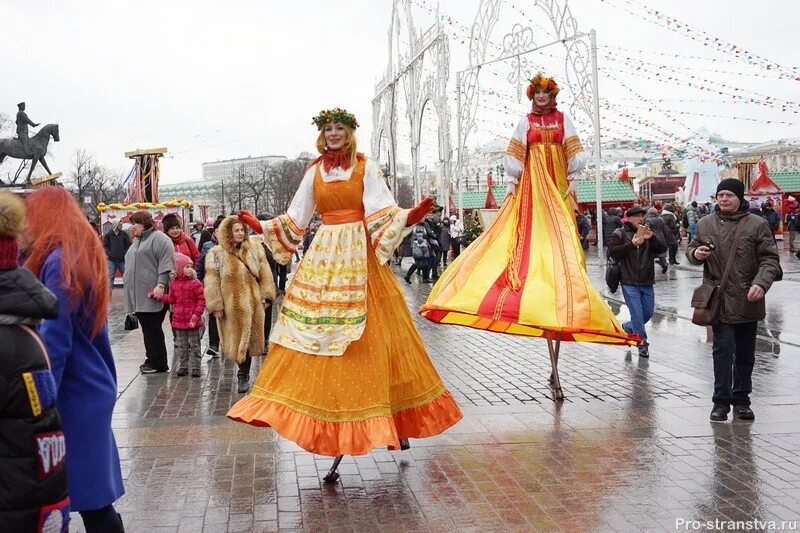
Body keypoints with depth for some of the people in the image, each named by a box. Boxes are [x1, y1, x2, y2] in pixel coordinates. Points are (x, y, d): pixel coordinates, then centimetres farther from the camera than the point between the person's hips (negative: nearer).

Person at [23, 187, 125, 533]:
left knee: (91, 495, 0)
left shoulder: (59, 262, -17)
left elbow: (54, 343, -20)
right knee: (95, 491, 16)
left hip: (75, 394, -9)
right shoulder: (84, 255, 11)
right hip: (90, 388, 9)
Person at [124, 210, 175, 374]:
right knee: (147, 328, 10)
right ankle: (152, 359, 17)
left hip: (152, 294, -9)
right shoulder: (137, 241, 22)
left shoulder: (159, 238, -7)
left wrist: (161, 284, -22)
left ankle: (158, 363, -1)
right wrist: (127, 281, 25)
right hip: (138, 295, 9)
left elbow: (166, 262, -15)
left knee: (153, 328, -7)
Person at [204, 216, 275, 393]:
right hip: (231, 306, -2)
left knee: (249, 340, 5)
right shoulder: (216, 254, -1)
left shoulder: (254, 247, 5)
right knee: (236, 341, 2)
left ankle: (243, 376, 18)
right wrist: (216, 305, -7)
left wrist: (265, 296, 2)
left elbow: (264, 273, 7)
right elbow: (212, 281, -3)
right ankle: (244, 375, 18)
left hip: (252, 303, 2)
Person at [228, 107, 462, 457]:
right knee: (314, 327, -2)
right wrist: (261, 226, 11)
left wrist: (408, 218, -25)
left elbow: (381, 214, -8)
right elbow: (295, 220, 16)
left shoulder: (367, 168, 2)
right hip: (323, 255, 4)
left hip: (359, 255, -4)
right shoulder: (314, 172, 12)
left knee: (370, 331, -5)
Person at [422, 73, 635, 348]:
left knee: (560, 233, -4)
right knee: (530, 232, -9)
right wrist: (512, 181, -3)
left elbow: (574, 153, 5)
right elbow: (515, 155, 4)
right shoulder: (526, 121, 8)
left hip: (557, 181, 1)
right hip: (532, 181, -1)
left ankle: (560, 298, -2)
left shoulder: (563, 119, 9)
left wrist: (571, 179, -2)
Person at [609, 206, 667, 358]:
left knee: (649, 312, 13)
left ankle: (628, 327, 37)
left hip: (647, 282, 5)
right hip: (629, 282, -5)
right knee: (637, 313, -6)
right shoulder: (620, 234, -3)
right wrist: (632, 244, -24)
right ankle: (642, 343, 6)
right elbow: (613, 252, -16)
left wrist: (651, 237, -21)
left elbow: (662, 249, -3)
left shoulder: (650, 232, 10)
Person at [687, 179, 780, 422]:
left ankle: (741, 400, 24)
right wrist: (695, 253, -5)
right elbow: (691, 249, 19)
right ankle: (721, 401, 1)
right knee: (723, 349, -7)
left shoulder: (757, 224, -2)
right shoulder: (705, 224, 6)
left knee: (745, 354, 11)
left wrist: (761, 283, -21)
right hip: (719, 299, 0)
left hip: (748, 301, 0)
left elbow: (770, 260, -4)